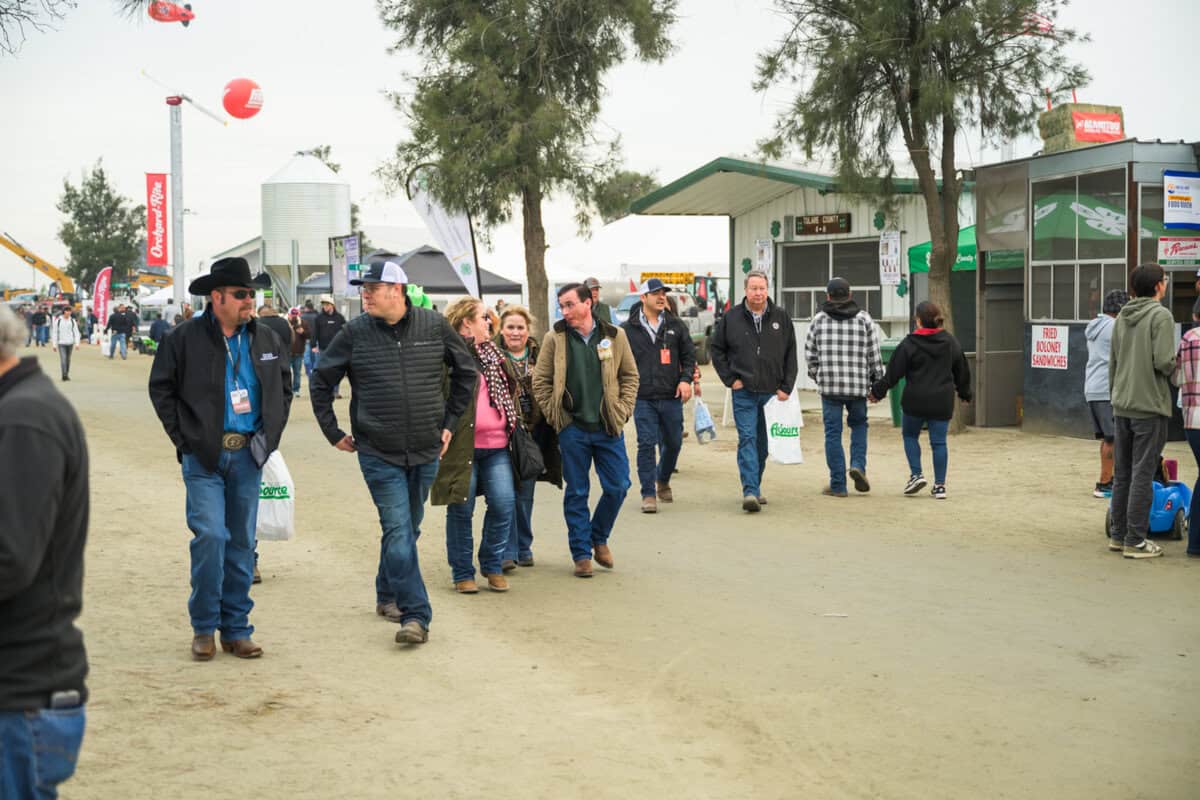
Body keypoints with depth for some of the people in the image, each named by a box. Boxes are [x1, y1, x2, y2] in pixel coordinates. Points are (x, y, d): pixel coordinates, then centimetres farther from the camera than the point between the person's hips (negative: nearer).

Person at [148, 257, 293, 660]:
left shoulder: (266, 339, 7)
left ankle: (236, 630, 17)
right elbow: (161, 388, 3)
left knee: (242, 543, 7)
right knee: (211, 535, -13)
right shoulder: (186, 338, -5)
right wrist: (183, 438, -3)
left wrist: (270, 434, 10)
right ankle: (203, 628, 4)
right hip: (204, 456, -4)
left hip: (248, 456, 4)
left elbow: (283, 389, 20)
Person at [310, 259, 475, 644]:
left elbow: (466, 371, 13)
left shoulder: (434, 326, -2)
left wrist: (450, 422, 11)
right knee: (398, 532, -11)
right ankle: (416, 616, -11)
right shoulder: (355, 333, -5)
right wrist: (333, 433, 5)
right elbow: (320, 381, 7)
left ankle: (388, 595, 35)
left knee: (408, 528, 16)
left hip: (426, 451, 3)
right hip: (378, 453, -2)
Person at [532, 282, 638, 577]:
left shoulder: (614, 336, 2)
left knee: (618, 486, 2)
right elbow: (540, 381, 4)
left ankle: (598, 537, 26)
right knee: (576, 492, 4)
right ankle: (582, 553, 14)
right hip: (572, 428, -1)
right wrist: (554, 415, -2)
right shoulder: (554, 338, -1)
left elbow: (630, 375, 10)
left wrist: (622, 410, 1)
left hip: (608, 427, 1)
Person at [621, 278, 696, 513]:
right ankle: (648, 494, 1)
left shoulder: (675, 325, 8)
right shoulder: (628, 329, 2)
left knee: (673, 443, 10)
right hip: (642, 398, -2)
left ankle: (663, 481, 37)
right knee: (647, 444, -6)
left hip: (671, 397, 2)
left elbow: (689, 355, 13)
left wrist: (686, 379, -2)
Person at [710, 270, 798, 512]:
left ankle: (754, 487, 24)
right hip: (744, 392, -2)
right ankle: (750, 492, -17)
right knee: (747, 439, -11)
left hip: (772, 392, 2)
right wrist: (730, 378, 1)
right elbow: (716, 348, 10)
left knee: (764, 443, 10)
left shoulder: (781, 317, 4)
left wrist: (786, 388, 0)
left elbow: (791, 354, 7)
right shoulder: (731, 318, 2)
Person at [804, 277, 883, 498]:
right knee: (859, 424, 21)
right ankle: (858, 464, 0)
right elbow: (874, 355, 3)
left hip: (829, 386, -1)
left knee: (833, 433, 4)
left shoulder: (819, 320, 2)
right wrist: (878, 383, 11)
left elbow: (809, 353, 6)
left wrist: (816, 375, 22)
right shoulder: (864, 318, 3)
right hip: (858, 384, 1)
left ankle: (837, 485, 4)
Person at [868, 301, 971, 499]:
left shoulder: (909, 344, -8)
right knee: (939, 441, 6)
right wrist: (964, 394, 32)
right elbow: (962, 371, 17)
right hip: (942, 402, 3)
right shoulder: (951, 342, 6)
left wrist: (877, 392, 5)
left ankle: (916, 474, 6)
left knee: (909, 435, 17)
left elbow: (893, 373, -6)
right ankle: (939, 485, 6)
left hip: (915, 401, -3)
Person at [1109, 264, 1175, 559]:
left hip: (1121, 406, 7)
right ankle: (1135, 540, -1)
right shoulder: (1160, 315, -11)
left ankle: (1118, 535, 20)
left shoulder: (1121, 318, 10)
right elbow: (1164, 361, -19)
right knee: (1143, 474, -3)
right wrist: (1175, 370, 2)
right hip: (1149, 406, -7)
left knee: (1121, 474, 13)